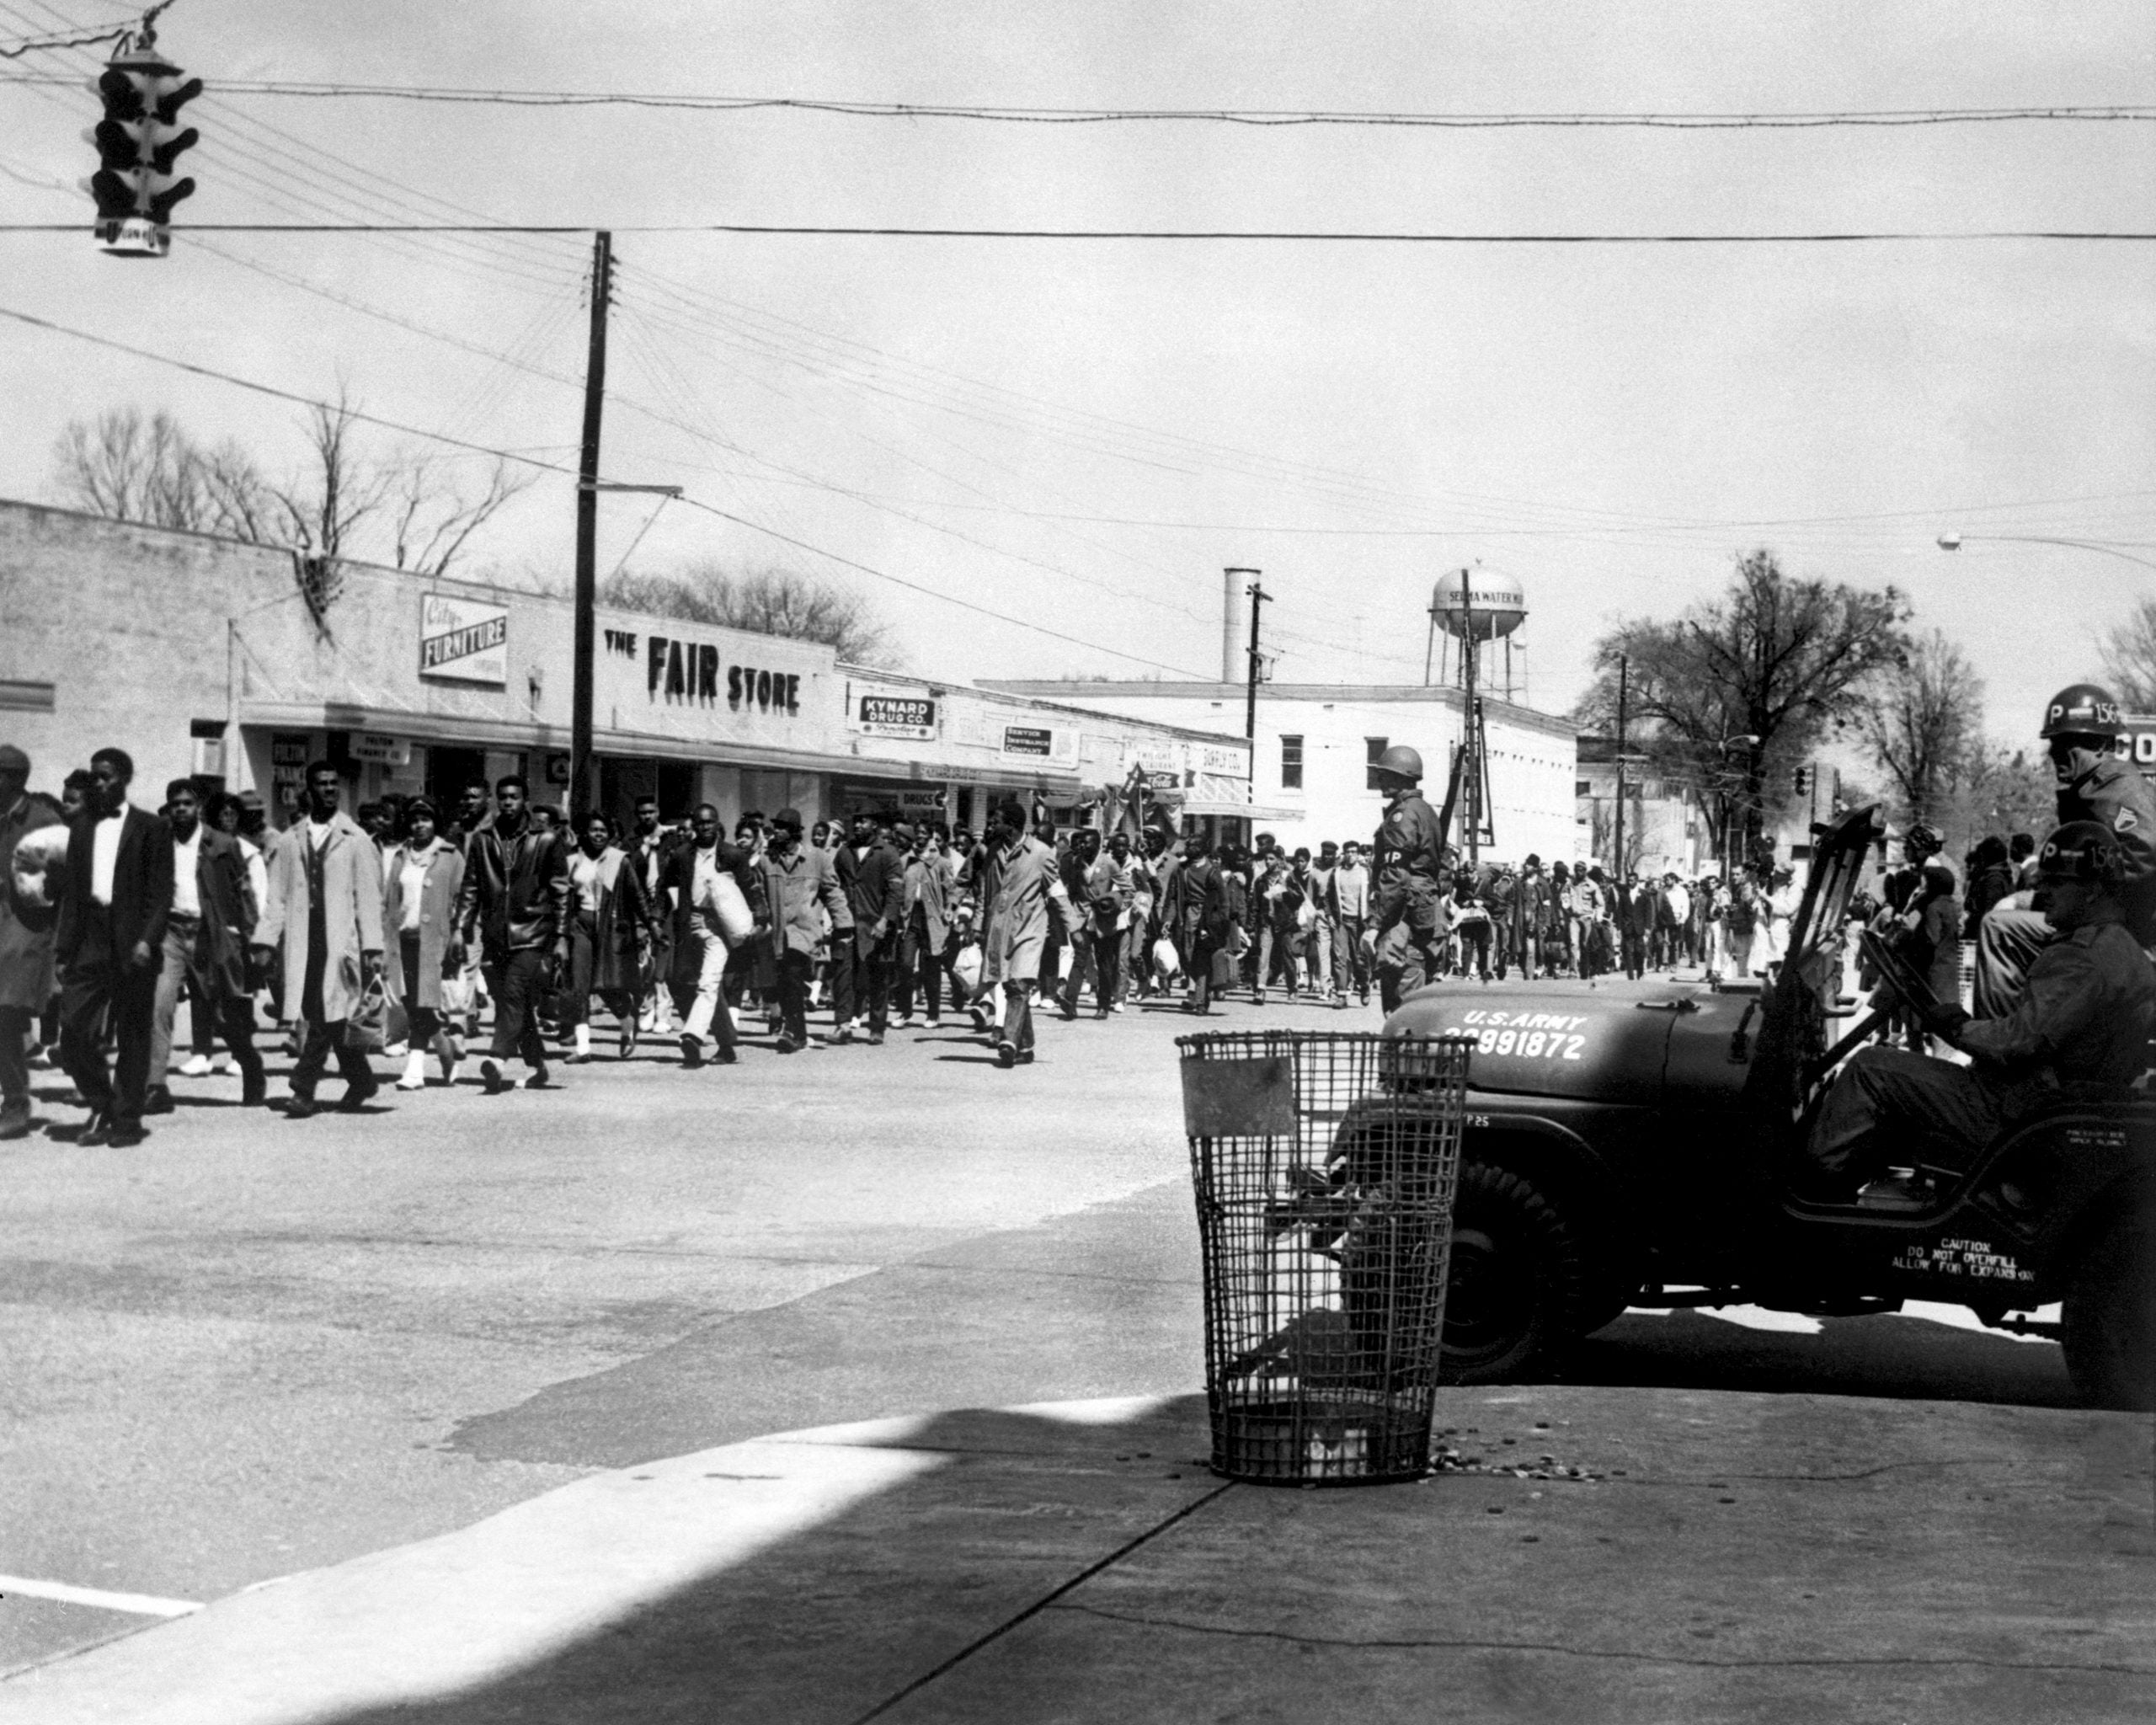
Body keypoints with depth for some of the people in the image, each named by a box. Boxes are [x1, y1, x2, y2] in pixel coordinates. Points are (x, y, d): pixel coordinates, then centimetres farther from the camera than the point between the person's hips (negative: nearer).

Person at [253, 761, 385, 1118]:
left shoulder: (356, 841, 4)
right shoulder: (291, 841, 13)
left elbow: (368, 897, 1)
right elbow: (277, 896, 12)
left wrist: (373, 947, -6)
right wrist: (266, 941, 3)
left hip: (340, 941, -3)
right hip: (302, 941, 3)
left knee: (329, 1013, -13)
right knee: (320, 1018, 3)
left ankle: (304, 1087, -10)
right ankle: (361, 1080, 17)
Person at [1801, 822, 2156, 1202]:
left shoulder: (2081, 958, -22)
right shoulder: (2123, 950, 12)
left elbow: (2017, 1044, -28)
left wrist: (1958, 1027, -9)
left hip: (2012, 1112, -11)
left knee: (1871, 1068, -6)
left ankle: (1812, 1190, 0)